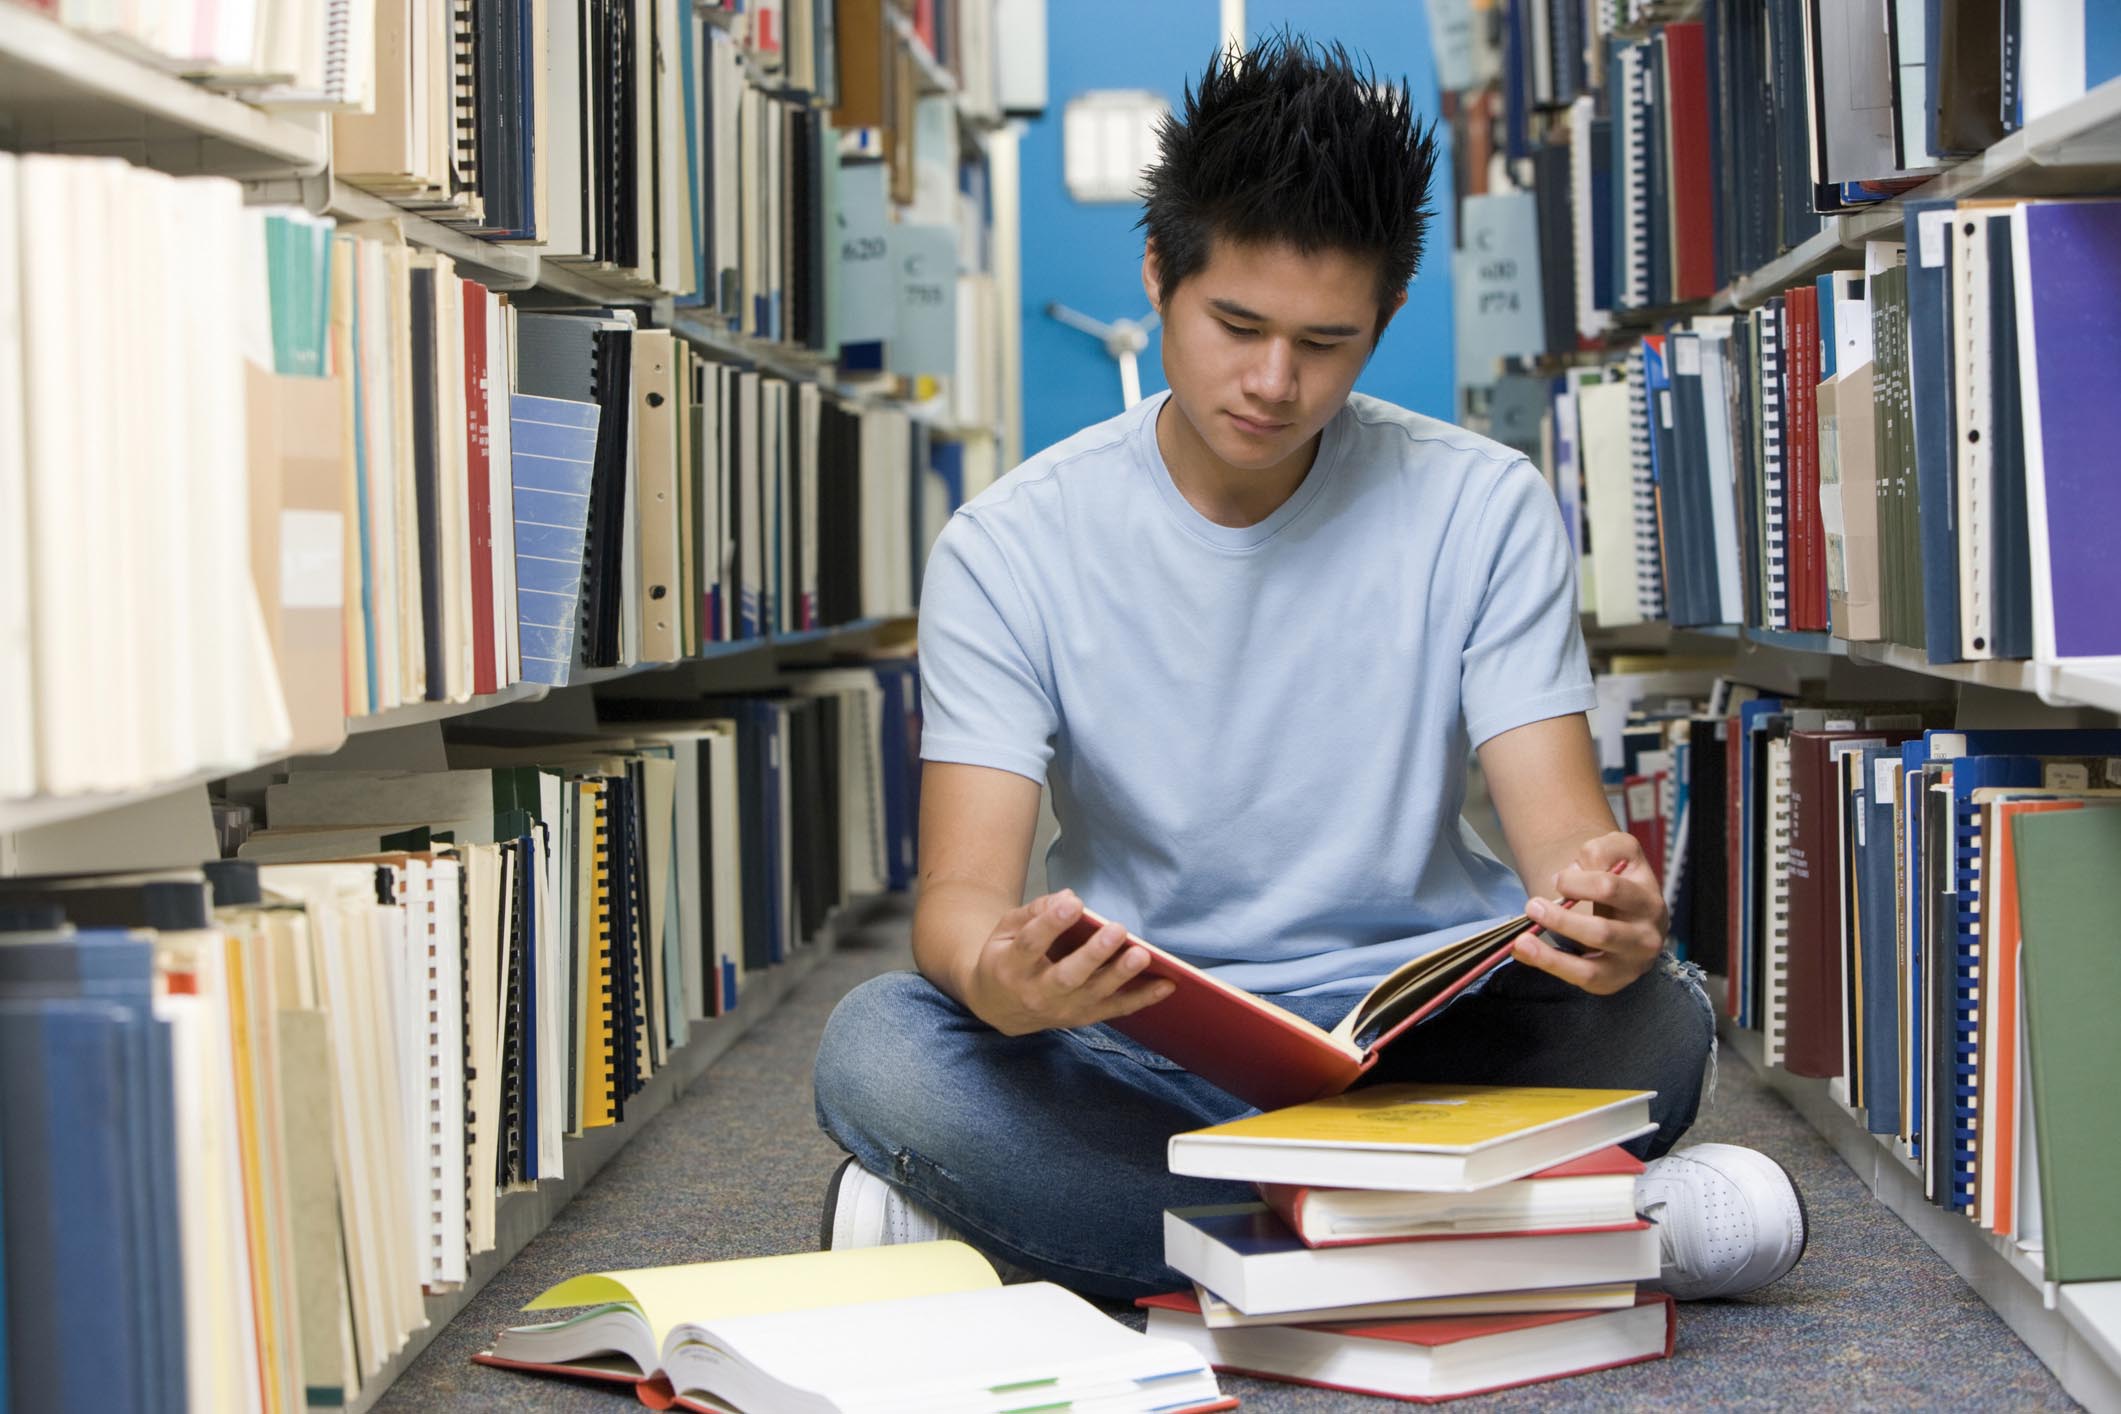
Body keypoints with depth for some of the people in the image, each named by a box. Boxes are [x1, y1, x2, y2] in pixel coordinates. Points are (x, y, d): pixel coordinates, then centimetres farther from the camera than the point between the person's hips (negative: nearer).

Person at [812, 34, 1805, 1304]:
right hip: (1136, 1048, 0)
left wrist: (1605, 905, -36)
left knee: (1656, 1019, -29)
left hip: (1423, 1040, 0)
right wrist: (997, 976, -38)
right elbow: (965, 885, -12)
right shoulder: (1014, 546, -3)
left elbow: (1563, 822, -9)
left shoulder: (1482, 510, -1)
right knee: (876, 1044, -30)